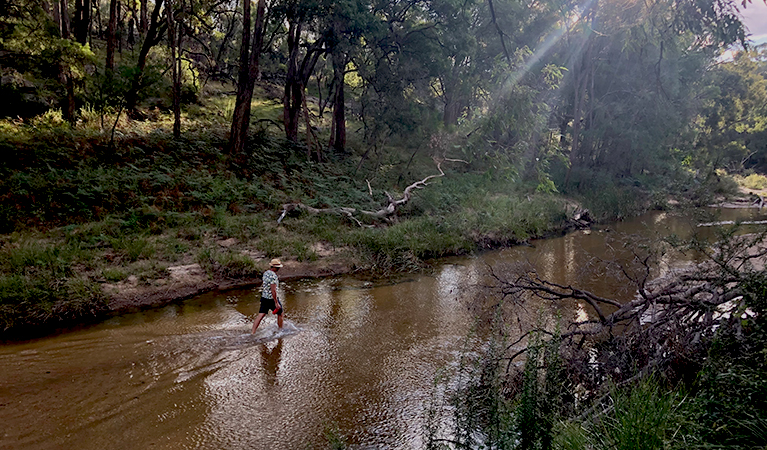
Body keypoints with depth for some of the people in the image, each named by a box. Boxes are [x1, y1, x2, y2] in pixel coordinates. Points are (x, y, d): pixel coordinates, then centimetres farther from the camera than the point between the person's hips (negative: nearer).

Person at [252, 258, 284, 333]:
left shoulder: (265, 273, 6)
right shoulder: (273, 276, -22)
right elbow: (273, 290, -26)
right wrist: (276, 303, -23)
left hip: (264, 298, 8)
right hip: (272, 299, -7)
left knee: (260, 316, 5)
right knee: (280, 314, 14)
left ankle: (252, 332, 0)